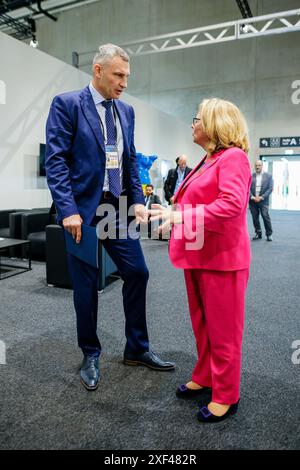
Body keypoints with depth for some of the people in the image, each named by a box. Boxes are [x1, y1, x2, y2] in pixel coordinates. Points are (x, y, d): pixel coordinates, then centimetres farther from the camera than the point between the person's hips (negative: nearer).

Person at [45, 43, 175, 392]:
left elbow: (130, 161, 15)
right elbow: (56, 160, -10)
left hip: (117, 208, 6)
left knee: (137, 273, 5)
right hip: (82, 209, -5)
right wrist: (68, 210, -19)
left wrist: (138, 200, 3)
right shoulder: (66, 104, -3)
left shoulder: (126, 111, 14)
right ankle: (90, 355, 26)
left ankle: (137, 350, 24)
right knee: (86, 285, 5)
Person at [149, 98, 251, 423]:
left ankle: (226, 396, 21)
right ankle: (204, 378, 36)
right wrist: (175, 213, 17)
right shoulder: (206, 161, 17)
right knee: (201, 324, 19)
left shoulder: (233, 157, -12)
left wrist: (182, 216, -28)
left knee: (223, 329, 4)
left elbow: (231, 204, -25)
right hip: (198, 255, 9)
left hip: (221, 258, -9)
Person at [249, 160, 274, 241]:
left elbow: (270, 188, -2)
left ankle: (269, 234, 4)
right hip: (252, 201, 2)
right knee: (255, 218, 5)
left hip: (263, 201, -2)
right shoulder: (250, 176, 6)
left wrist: (261, 197, -11)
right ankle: (258, 233, 16)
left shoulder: (268, 176, 4)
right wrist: (252, 197, -11)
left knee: (266, 217, -7)